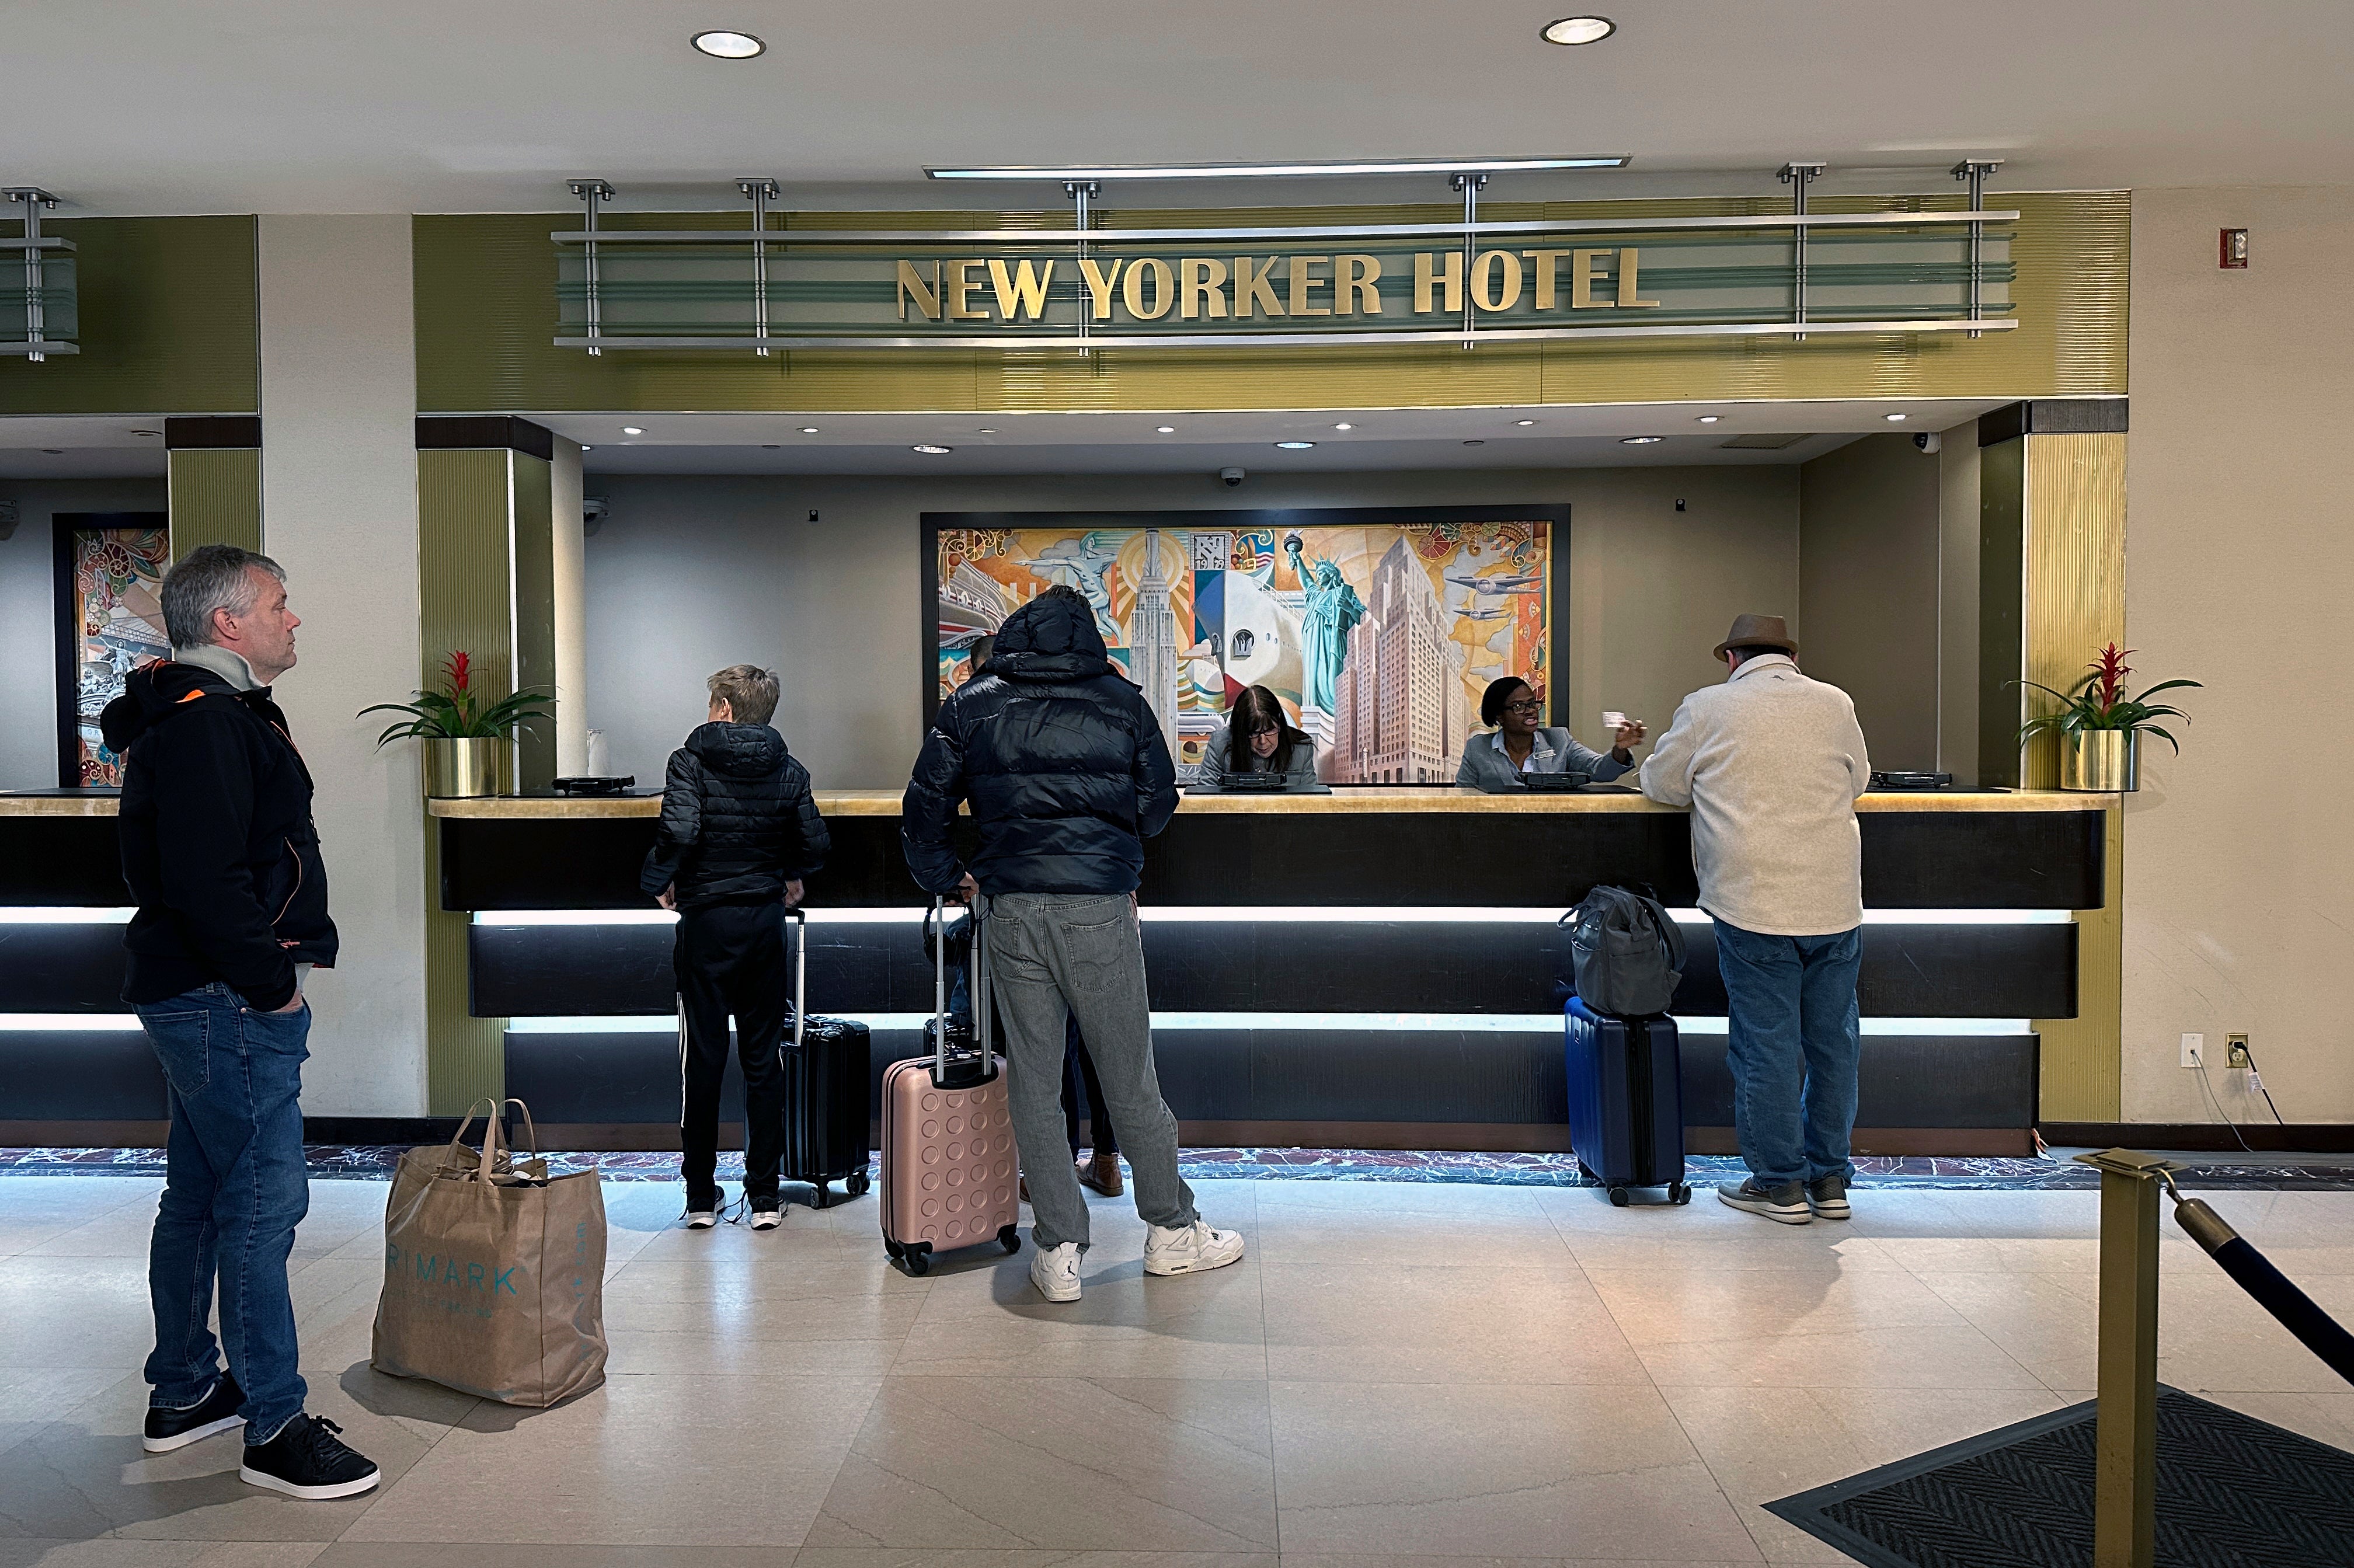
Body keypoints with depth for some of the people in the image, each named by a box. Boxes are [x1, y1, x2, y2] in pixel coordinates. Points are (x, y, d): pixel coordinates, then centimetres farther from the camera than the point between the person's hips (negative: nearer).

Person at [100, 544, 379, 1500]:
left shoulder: (206, 715, 17)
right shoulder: (206, 724, -17)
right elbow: (209, 882, -26)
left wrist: (287, 957, 11)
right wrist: (273, 980, -18)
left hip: (195, 995, 11)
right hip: (226, 999, -11)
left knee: (199, 1193, 18)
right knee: (263, 1197, -6)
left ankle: (183, 1394, 31)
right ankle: (274, 1428, 1)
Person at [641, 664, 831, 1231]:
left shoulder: (691, 761, -8)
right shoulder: (788, 771, 3)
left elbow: (679, 831, -22)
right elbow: (816, 845, 0)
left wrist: (659, 881, -5)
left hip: (706, 920, -2)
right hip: (766, 921, 3)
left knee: (703, 1057, 6)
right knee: (763, 1057, 8)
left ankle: (700, 1197, 12)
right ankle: (764, 1196, 10)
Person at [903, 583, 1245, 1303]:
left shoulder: (971, 704, 7)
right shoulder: (1123, 701, 4)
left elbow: (925, 806, 6)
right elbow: (1159, 803, 8)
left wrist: (945, 878, 21)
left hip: (1010, 909, 1)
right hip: (1101, 907, -1)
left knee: (1033, 1082, 8)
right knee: (1129, 1078, 9)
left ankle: (1059, 1253, 12)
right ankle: (1172, 1231, 22)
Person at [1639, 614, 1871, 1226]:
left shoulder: (1706, 708, -1)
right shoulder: (1836, 704, 7)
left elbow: (1661, 784, 9)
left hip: (1753, 906, -3)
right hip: (1837, 906, 4)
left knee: (1765, 1046, 4)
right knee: (1832, 1042, 12)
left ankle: (1779, 1184, 10)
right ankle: (1830, 1181, 21)